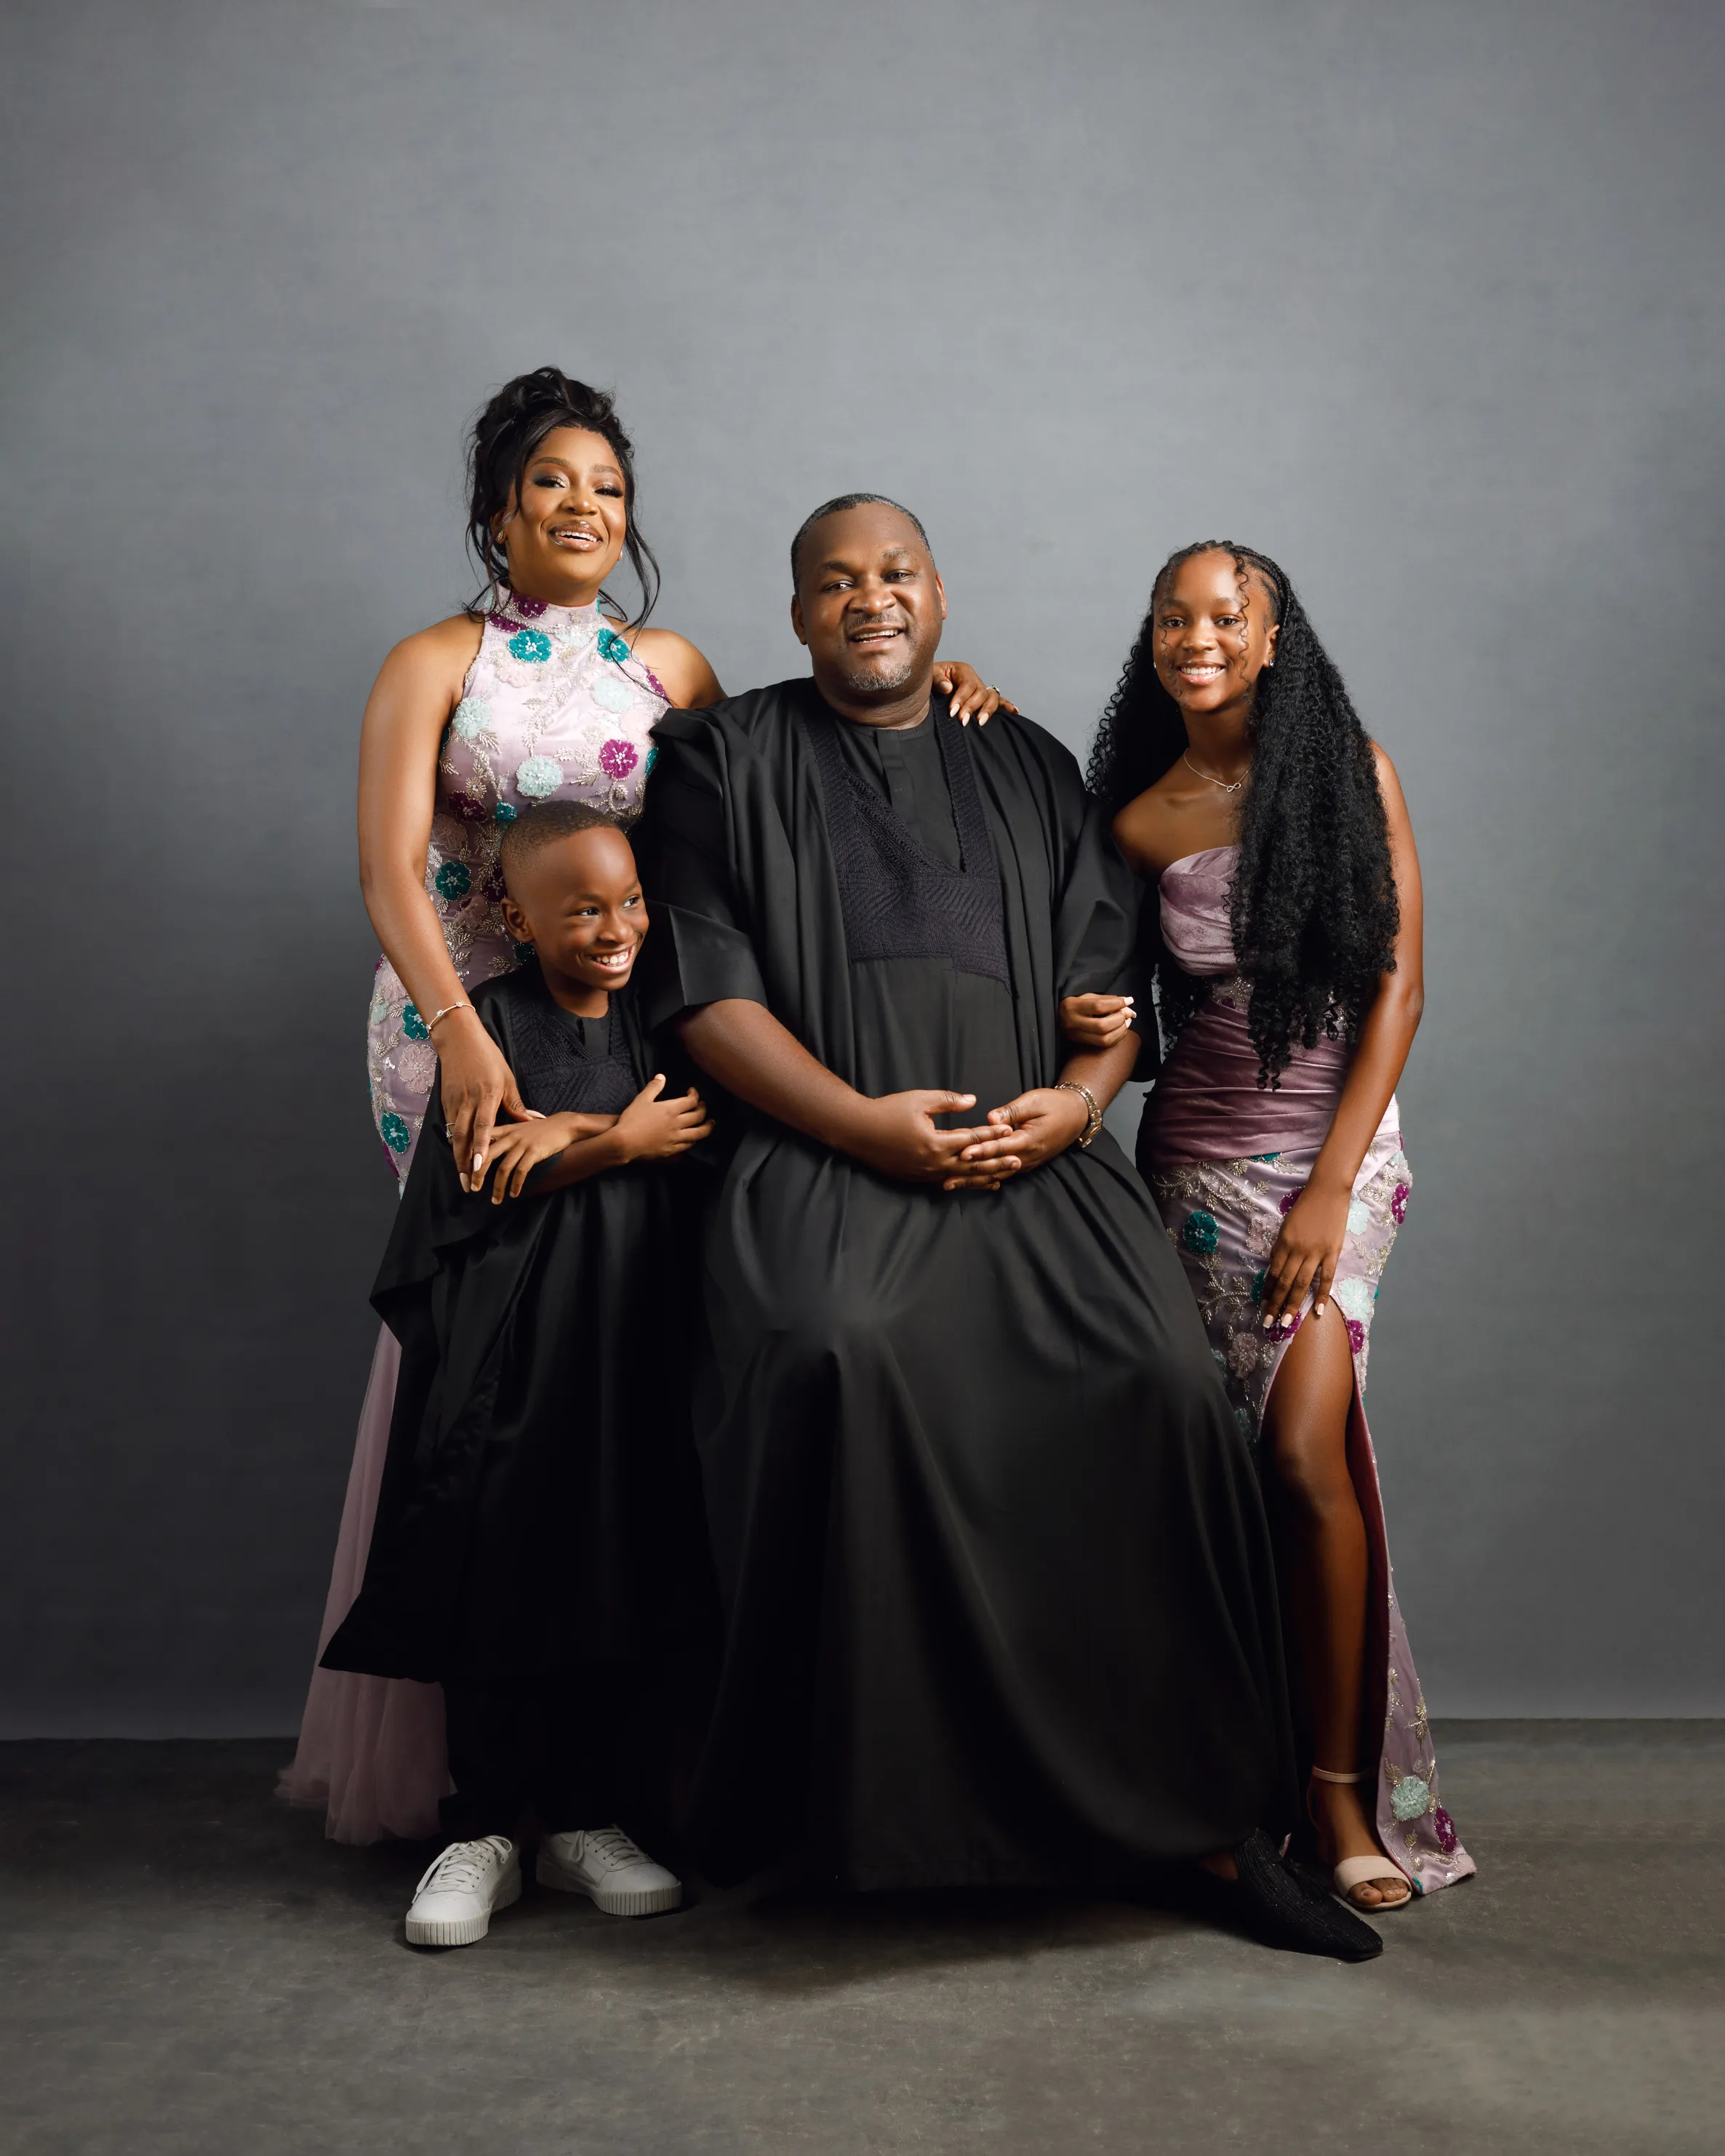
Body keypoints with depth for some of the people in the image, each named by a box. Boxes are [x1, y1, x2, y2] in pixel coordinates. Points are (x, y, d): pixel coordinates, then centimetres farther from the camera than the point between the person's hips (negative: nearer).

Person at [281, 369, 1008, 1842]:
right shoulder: (438, 665, 2)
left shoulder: (666, 664, 14)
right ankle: (456, 1755, 9)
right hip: (467, 1032, -3)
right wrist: (462, 1035, -24)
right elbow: (389, 867, -8)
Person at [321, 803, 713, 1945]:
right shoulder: (492, 1019, -1)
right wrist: (621, 1139, -12)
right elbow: (487, 1180, -9)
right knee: (496, 1570, -4)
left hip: (622, 1331, 4)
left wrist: (566, 1128, -16)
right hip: (505, 1340, -4)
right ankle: (484, 1832, 7)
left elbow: (686, 1132, -2)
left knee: (609, 1569, 5)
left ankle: (583, 1820, 16)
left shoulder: (646, 1018, 11)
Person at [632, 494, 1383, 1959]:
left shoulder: (1030, 770, 23)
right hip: (822, 1164, -2)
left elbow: (1107, 977, 17)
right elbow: (702, 986, 3)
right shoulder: (728, 758, 14)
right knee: (839, 1356, -34)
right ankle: (825, 1796, -19)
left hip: (1031, 1161, 3)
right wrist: (862, 1120, -10)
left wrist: (1076, 1101, -5)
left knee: (1163, 1382, -22)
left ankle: (1206, 1815, -12)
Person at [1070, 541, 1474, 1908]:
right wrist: (1093, 1024, -12)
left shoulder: (1355, 773, 1)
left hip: (1340, 1147, -2)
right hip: (1198, 1154, 2)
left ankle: (1342, 1784, -3)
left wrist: (1331, 1184, -9)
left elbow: (1397, 984, -2)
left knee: (1303, 1447, -17)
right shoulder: (1139, 821, 5)